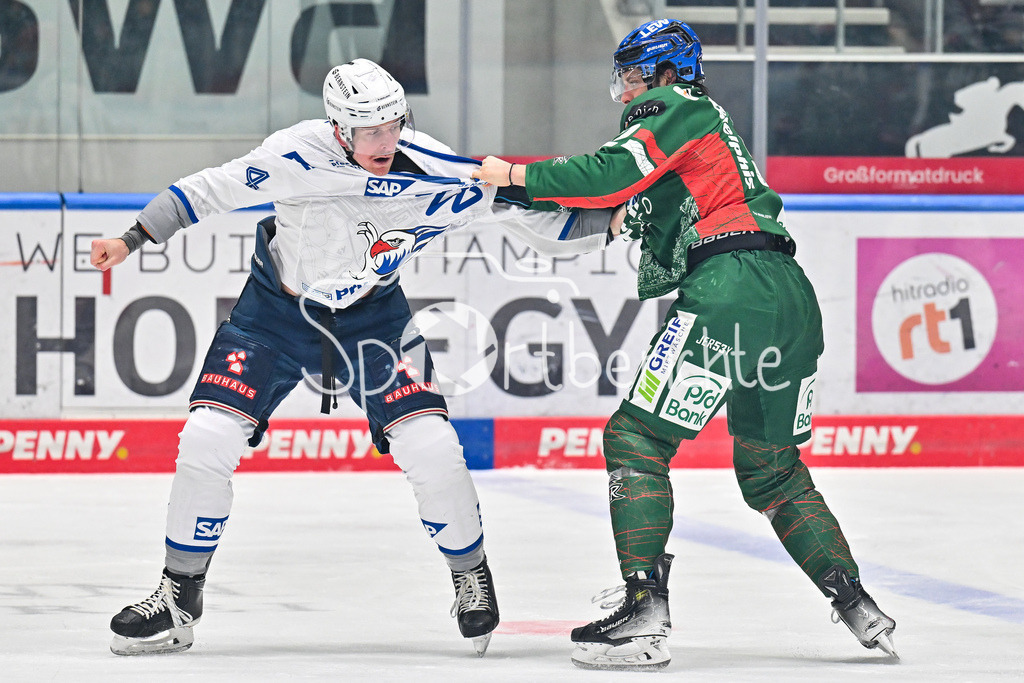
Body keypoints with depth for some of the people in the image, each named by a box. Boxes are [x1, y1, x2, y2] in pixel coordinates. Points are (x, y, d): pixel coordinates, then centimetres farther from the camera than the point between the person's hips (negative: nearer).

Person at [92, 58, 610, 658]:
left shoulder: (441, 175, -23)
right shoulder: (299, 157, -29)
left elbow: (523, 208, -13)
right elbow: (208, 192, -19)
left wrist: (610, 217, -22)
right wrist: (133, 240, -22)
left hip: (371, 314, 1)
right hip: (277, 305, -1)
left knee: (431, 450, -14)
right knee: (207, 439, -13)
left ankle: (472, 577, 12)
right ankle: (180, 597, 4)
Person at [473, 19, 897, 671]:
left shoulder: (681, 108, 4)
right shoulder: (703, 123, 32)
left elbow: (614, 174, -11)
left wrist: (517, 175, -6)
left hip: (730, 287, -9)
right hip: (792, 294, 9)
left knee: (636, 439, -6)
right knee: (771, 467, 20)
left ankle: (645, 614, -15)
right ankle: (859, 607, 12)